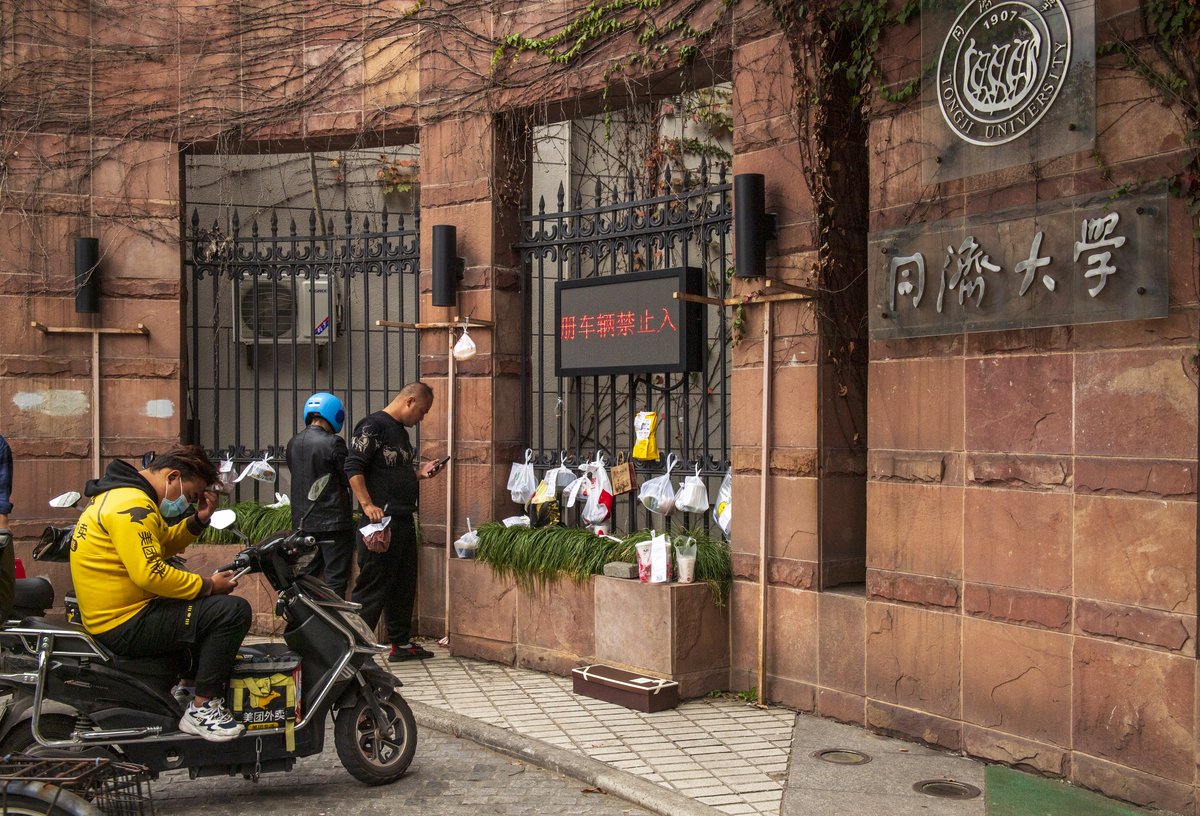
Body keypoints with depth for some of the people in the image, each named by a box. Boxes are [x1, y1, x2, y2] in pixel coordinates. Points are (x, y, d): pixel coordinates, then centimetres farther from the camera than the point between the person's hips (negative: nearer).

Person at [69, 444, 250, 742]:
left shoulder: (122, 492, 14)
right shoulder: (132, 506, -20)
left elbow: (162, 545, 21)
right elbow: (149, 572, -28)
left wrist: (198, 521, 6)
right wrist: (208, 585, -18)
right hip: (125, 624, -11)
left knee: (213, 607, 27)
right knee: (233, 611, -20)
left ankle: (191, 679, 35)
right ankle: (202, 708, -13)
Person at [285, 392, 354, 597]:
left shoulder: (293, 443, 5)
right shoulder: (333, 443, -15)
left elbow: (296, 475, 13)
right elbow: (349, 480, -10)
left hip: (302, 521, 6)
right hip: (333, 521, -6)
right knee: (335, 580, 0)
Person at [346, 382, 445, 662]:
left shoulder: (401, 431, 20)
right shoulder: (373, 425, -10)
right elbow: (353, 468, -18)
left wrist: (421, 473, 12)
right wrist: (367, 505, -25)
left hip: (404, 521, 10)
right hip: (381, 520, -10)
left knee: (404, 585, 15)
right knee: (372, 586, -7)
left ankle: (401, 643, 24)